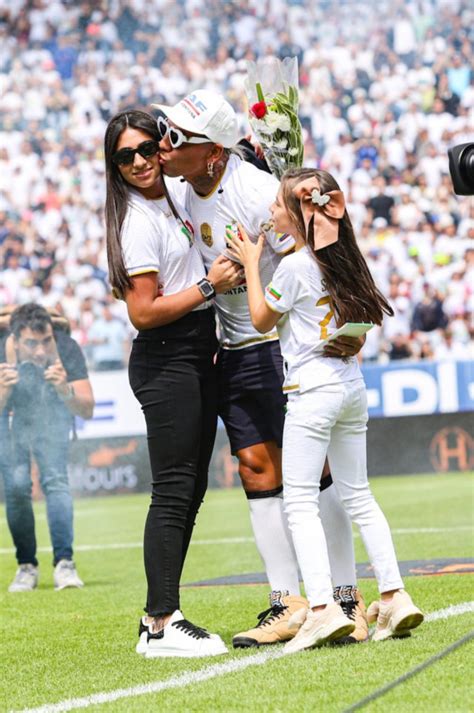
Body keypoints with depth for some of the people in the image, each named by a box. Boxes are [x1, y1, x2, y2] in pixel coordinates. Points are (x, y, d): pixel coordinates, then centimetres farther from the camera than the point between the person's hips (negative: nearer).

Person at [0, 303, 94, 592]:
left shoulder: (66, 349, -31)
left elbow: (87, 411, -28)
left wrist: (65, 390, -48)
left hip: (51, 417, 0)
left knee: (56, 479, -20)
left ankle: (64, 563, -21)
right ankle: (27, 566, 1)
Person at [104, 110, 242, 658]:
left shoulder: (171, 201, 13)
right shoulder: (139, 222, -14)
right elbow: (143, 314, -19)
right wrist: (209, 286, -16)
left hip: (196, 360, 10)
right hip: (165, 362, -10)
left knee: (190, 490, 10)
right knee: (173, 490, -12)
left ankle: (160, 617, 14)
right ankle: (161, 626, -12)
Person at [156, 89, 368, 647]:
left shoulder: (258, 194, -22)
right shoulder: (177, 187, 0)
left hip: (287, 344, -7)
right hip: (234, 350, 7)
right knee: (258, 469, 4)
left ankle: (347, 597, 3)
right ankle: (288, 602, 8)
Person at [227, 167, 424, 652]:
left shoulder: (295, 266, -12)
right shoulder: (342, 257, 9)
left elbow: (262, 320, 1)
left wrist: (250, 265, 8)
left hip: (313, 389, -8)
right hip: (352, 385, 8)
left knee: (300, 501, -7)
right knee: (358, 497, 13)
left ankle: (323, 608, -17)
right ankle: (394, 597, 9)